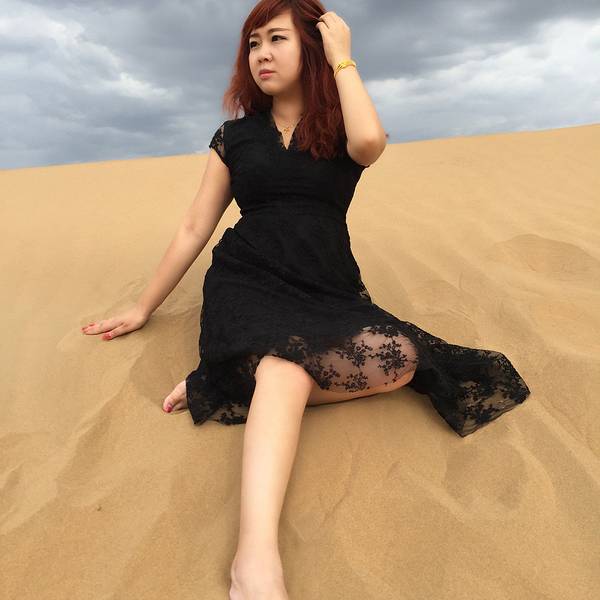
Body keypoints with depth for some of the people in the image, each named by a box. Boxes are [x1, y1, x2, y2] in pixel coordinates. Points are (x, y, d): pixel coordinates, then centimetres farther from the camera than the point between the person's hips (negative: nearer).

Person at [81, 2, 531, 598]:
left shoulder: (339, 130, 10)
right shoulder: (236, 137, 12)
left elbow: (369, 142, -18)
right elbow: (193, 230, 12)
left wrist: (342, 57, -2)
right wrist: (142, 309, 13)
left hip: (327, 290, 2)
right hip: (247, 282, -1)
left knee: (400, 359, -28)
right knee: (285, 364, -35)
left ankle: (233, 383, -23)